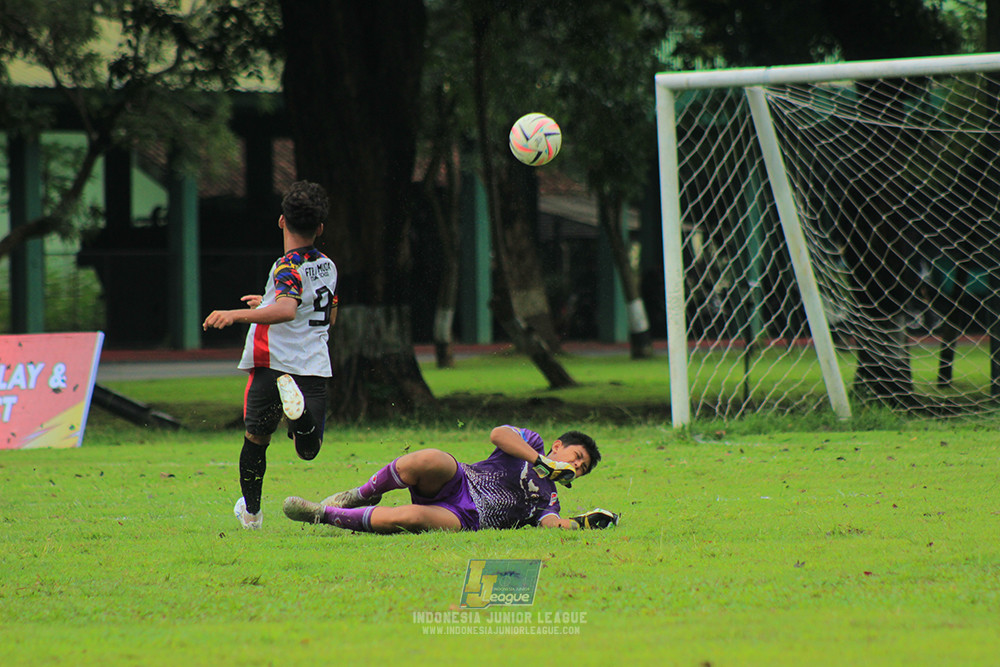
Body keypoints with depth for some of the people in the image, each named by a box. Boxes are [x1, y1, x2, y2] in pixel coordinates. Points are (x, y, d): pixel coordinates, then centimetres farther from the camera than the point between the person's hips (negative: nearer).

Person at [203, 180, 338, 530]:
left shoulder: (288, 268, -12)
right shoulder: (327, 266, 11)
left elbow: (287, 310, -32)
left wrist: (237, 314, -39)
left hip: (273, 365, -5)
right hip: (315, 366, 5)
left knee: (256, 438, 14)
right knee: (308, 450, 3)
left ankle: (251, 511, 16)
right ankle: (299, 406, -28)